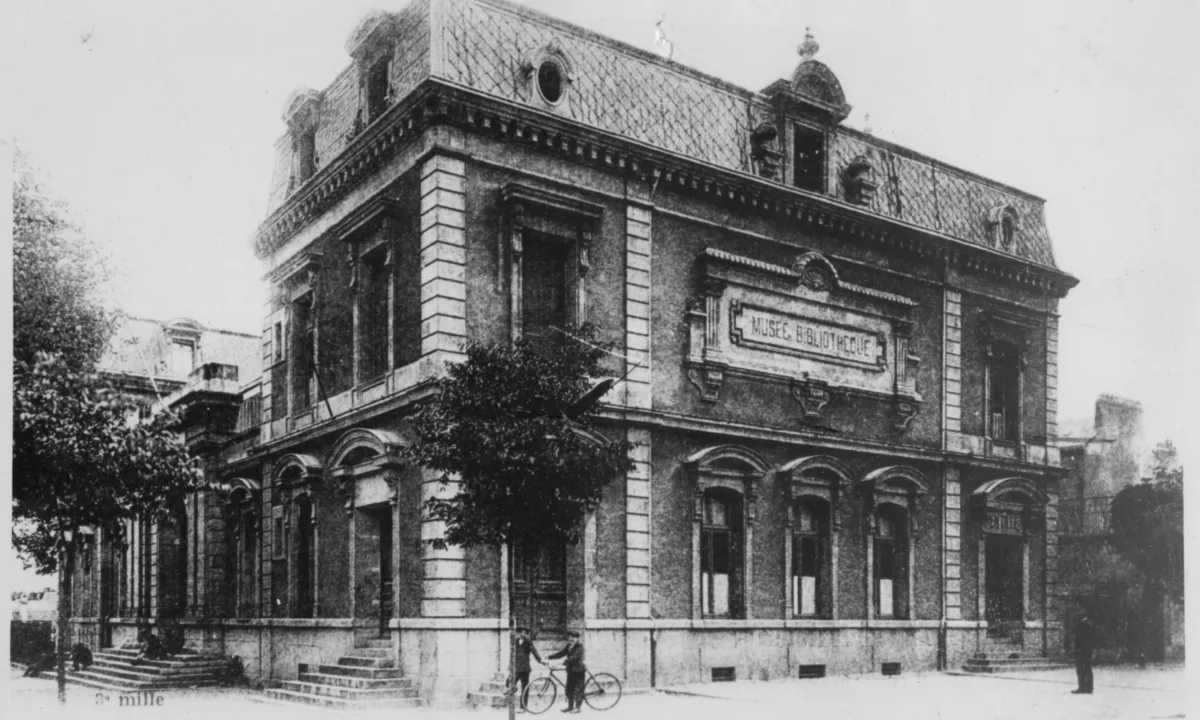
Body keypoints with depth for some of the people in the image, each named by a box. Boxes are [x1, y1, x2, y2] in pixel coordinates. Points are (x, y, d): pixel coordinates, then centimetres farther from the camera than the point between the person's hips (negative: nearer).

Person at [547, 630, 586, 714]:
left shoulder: (579, 646, -13)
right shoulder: (569, 646, 11)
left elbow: (575, 657, -24)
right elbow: (561, 653, 6)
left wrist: (564, 662, -31)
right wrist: (549, 657, -4)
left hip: (578, 670, -8)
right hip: (570, 669, 8)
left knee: (578, 689, -2)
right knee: (569, 689, 9)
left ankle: (577, 707, 5)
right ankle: (570, 706, 18)